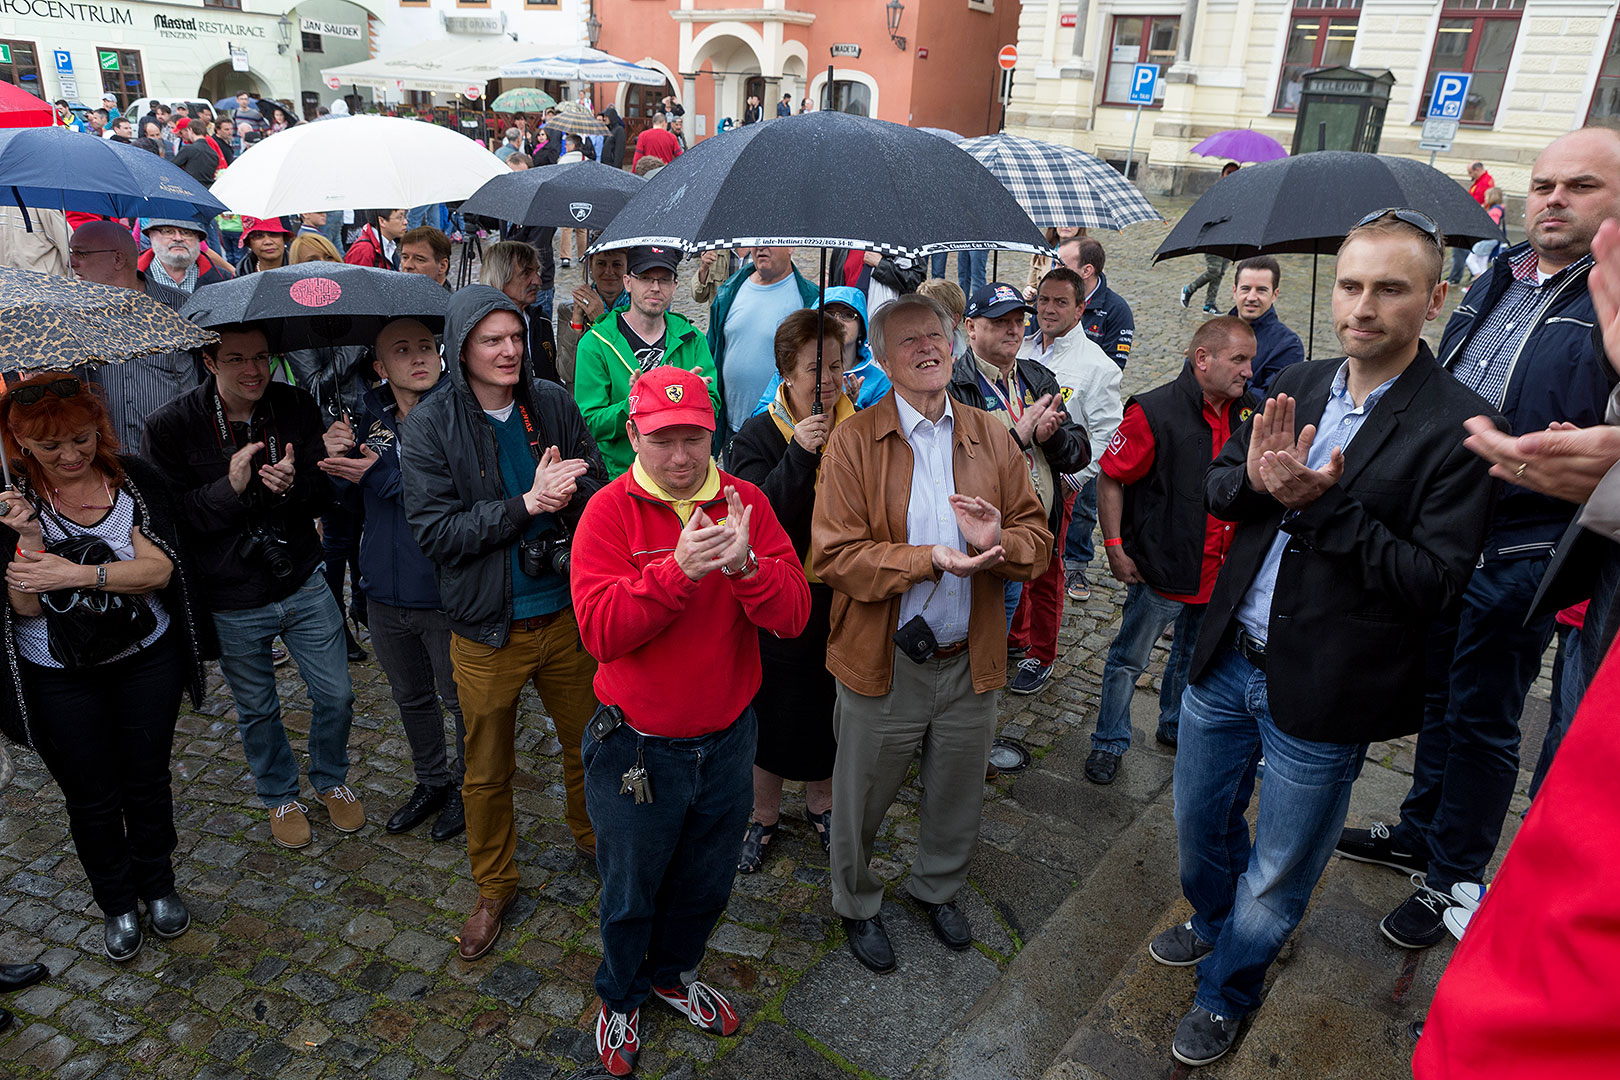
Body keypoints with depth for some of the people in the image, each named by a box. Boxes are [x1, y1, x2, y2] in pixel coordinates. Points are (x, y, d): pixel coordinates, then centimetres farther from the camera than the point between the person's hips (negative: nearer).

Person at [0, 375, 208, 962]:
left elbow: (158, 568, -16)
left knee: (148, 780, 17)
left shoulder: (134, 478, -9)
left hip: (147, 660, 1)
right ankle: (116, 904, 37)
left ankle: (158, 885, 40)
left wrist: (79, 573, -27)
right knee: (92, 798, 13)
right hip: (59, 681, -1)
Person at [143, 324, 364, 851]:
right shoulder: (171, 426, -12)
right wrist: (230, 487, -28)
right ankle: (280, 796, 42)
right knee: (257, 710, 17)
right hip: (232, 602, -1)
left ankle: (331, 781, 39)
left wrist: (294, 486, -25)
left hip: (304, 584, 2)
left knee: (336, 696, 11)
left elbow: (325, 494, -2)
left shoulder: (296, 407, -6)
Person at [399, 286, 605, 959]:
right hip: (486, 630, -2)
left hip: (565, 612, 3)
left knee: (588, 742, 18)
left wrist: (565, 489, -22)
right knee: (487, 770, 14)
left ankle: (591, 837, 47)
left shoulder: (553, 404, -2)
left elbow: (598, 488, 1)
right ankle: (493, 888, 37)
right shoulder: (430, 426, -10)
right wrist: (527, 503, -22)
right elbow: (435, 532, -16)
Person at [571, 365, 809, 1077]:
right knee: (630, 893, 20)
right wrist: (679, 570, -36)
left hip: (727, 740, 3)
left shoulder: (745, 503, -6)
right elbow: (600, 630, -25)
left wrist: (743, 564, -32)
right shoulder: (610, 512, -15)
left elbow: (793, 615, -14)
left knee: (706, 885, 24)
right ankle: (619, 998, 50)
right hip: (638, 745, -3)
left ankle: (673, 974, 54)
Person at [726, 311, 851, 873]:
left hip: (843, 597, 3)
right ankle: (764, 813, 36)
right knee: (775, 709, 13)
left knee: (831, 707, 19)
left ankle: (820, 802, 44)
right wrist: (800, 454, -30)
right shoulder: (758, 436, -9)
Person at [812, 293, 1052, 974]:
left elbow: (1036, 538, 3)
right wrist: (933, 559, -27)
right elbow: (834, 555, -17)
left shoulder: (991, 438, 3)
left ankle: (939, 889, 51)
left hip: (970, 661, 4)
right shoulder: (854, 442, -10)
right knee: (860, 801, 14)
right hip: (882, 663, -3)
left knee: (956, 797, 22)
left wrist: (998, 542, -21)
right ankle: (856, 905, 43)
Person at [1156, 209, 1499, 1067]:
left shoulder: (1458, 428, -16)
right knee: (1199, 824, 25)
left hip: (1323, 693, -5)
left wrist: (1326, 503, -26)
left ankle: (1226, 992, 42)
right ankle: (1213, 922, 56)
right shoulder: (1296, 385, 2)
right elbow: (1214, 487, 4)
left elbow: (1434, 581, -19)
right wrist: (1256, 479, -17)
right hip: (1229, 656, 5)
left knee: (1276, 876, 15)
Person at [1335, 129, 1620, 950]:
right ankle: (1419, 834, 40)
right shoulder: (1495, 282, 10)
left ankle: (1451, 880, 25)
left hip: (1519, 558, -6)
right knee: (1437, 699, 20)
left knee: (1481, 723, 7)